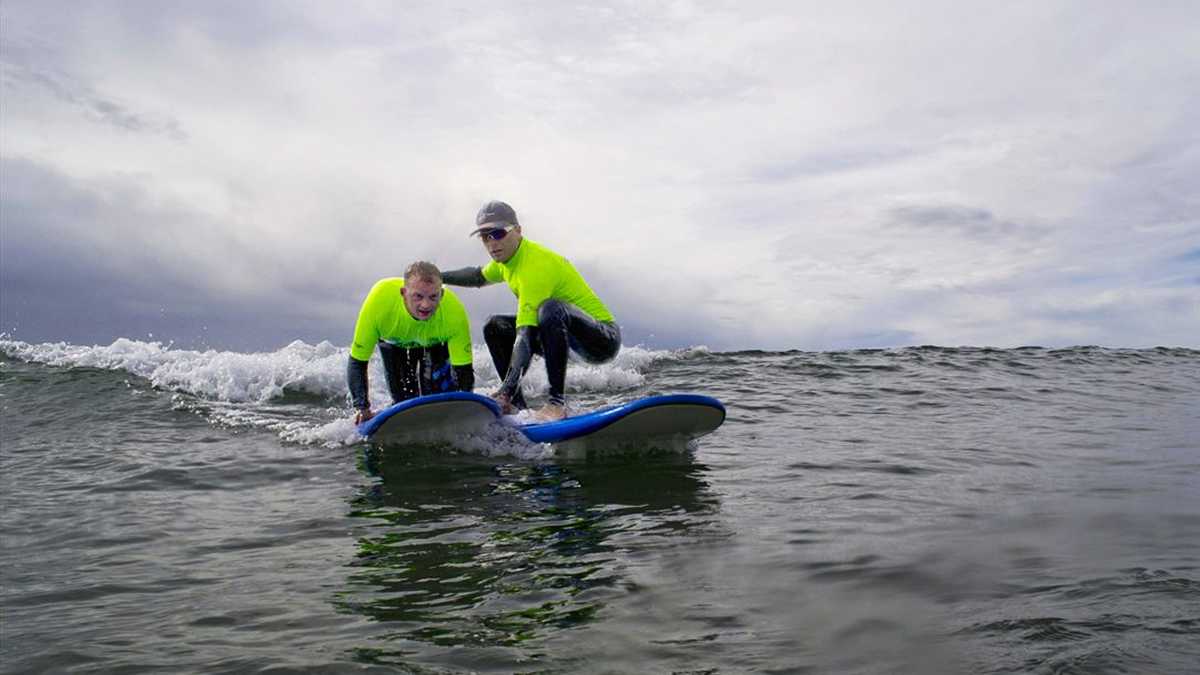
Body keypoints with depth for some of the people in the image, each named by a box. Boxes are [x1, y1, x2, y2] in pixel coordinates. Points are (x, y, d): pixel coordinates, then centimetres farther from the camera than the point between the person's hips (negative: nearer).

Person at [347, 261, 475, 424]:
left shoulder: (454, 311, -42)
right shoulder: (379, 300, -43)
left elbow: (464, 370, -34)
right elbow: (357, 363, -34)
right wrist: (363, 408, -42)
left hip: (435, 343, 0)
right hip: (394, 342, 0)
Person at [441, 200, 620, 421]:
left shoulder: (536, 266, -26)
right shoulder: (507, 255, 3)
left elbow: (524, 335, -34)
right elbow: (479, 277, 29)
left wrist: (506, 391, -39)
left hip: (604, 338, -9)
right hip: (565, 334, 9)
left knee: (550, 308, -37)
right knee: (495, 327, 6)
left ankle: (557, 402, -32)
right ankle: (518, 406, 1)